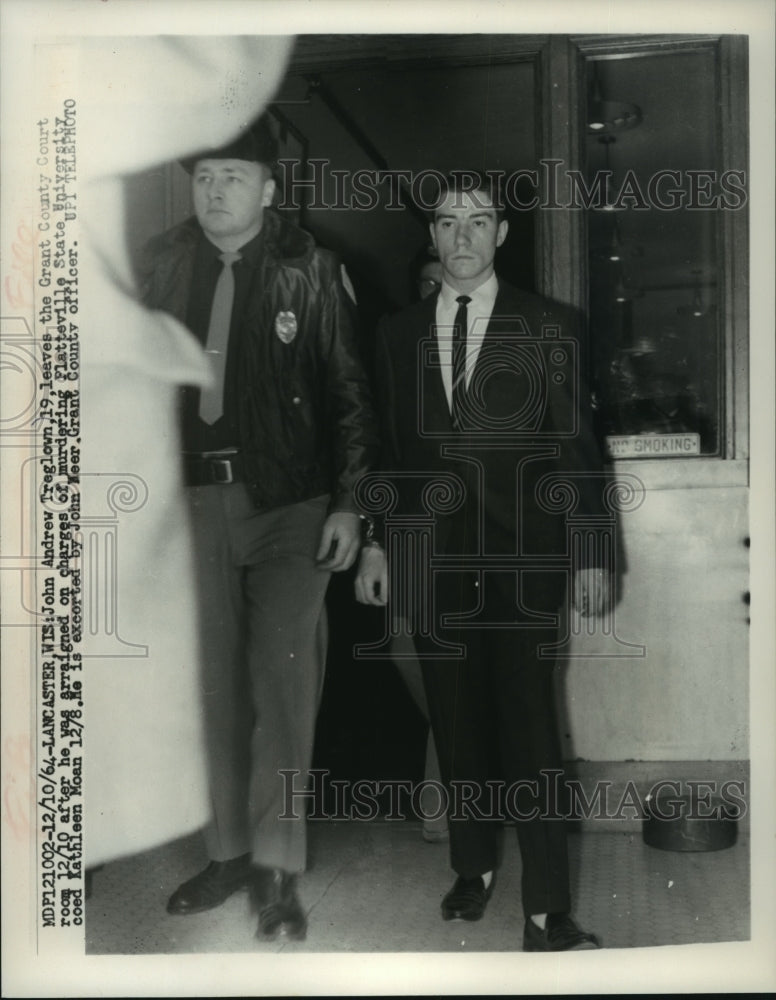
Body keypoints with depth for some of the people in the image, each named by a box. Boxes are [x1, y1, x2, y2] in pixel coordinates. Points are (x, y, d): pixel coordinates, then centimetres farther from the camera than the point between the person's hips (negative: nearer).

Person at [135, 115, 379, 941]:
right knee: (216, 680, 9)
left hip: (290, 503, -3)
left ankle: (276, 867, 7)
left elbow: (348, 390, -1)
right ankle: (229, 850, 23)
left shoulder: (308, 268, -2)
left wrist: (347, 503, -6)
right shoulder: (164, 262, 7)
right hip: (196, 496, 3)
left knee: (281, 677, -5)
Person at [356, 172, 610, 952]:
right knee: (456, 725, 10)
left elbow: (576, 445, 1)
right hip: (434, 558, 3)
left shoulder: (547, 326, 2)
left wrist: (591, 555, -2)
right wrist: (375, 543, 7)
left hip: (522, 557, -3)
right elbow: (388, 447, 12)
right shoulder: (398, 332, 10)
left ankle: (547, 911, 2)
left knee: (529, 726, -5)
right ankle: (473, 867, 27)